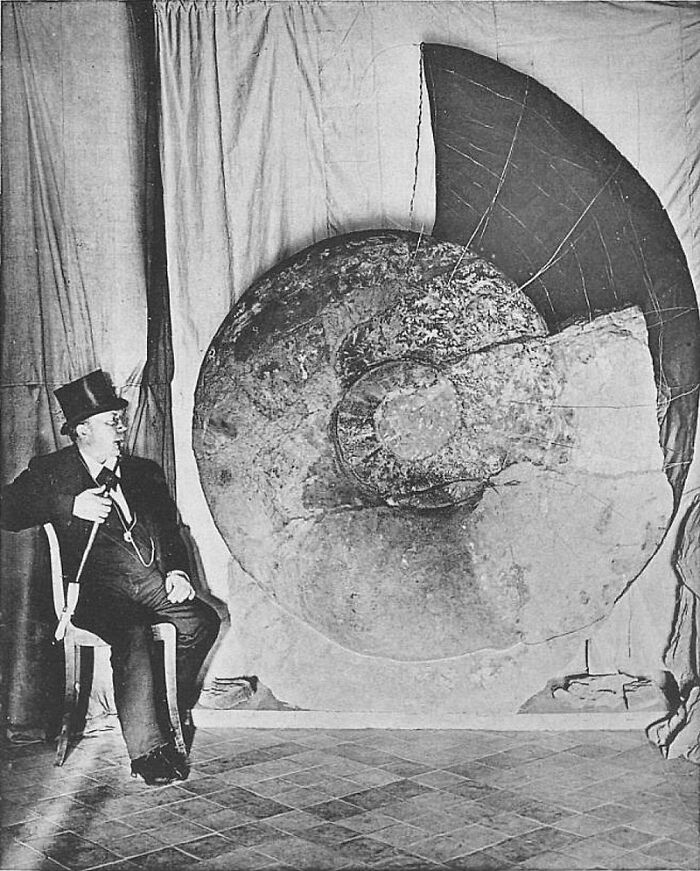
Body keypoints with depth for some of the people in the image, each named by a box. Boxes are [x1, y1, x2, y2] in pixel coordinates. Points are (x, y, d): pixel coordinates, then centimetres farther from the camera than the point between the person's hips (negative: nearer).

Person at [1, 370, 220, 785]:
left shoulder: (145, 471, 20)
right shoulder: (51, 471, 7)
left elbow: (171, 530, 21)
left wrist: (177, 571, 1)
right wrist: (72, 507, -16)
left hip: (153, 580, 5)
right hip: (97, 587, -4)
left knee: (204, 620, -21)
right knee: (133, 636, -33)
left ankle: (177, 711, 3)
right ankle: (147, 748, -24)